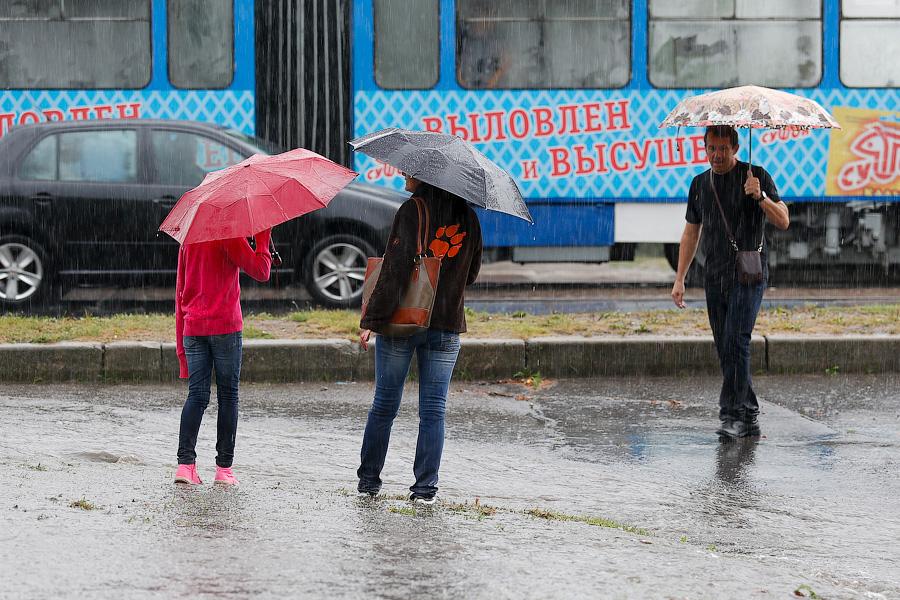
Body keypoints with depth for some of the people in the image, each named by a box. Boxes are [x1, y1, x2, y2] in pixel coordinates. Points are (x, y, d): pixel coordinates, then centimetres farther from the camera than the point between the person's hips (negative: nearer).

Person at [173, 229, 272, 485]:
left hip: (193, 328, 5)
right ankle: (224, 467, 3)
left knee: (197, 395, 3)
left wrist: (181, 344, 20)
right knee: (228, 396, 4)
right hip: (225, 327, -5)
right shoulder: (229, 236, -7)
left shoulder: (187, 240, 13)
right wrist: (263, 238, 1)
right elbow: (261, 272, -11)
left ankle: (185, 463, -11)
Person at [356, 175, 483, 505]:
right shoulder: (468, 218, 3)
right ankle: (425, 487, 1)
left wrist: (371, 320, -14)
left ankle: (368, 478, 16)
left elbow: (394, 269, -16)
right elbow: (471, 273, 12)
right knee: (433, 409, 5)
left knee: (384, 403, 9)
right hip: (447, 327, 3)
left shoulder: (412, 211, -11)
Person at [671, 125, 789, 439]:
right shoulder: (700, 183, 13)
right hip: (715, 279, 6)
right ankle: (749, 416, 10)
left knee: (735, 342, -17)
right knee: (725, 350, 4)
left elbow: (783, 222, -9)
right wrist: (680, 279, 15)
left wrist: (761, 196, -26)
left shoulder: (756, 176, -3)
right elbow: (691, 233, 20)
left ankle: (733, 415, -17)